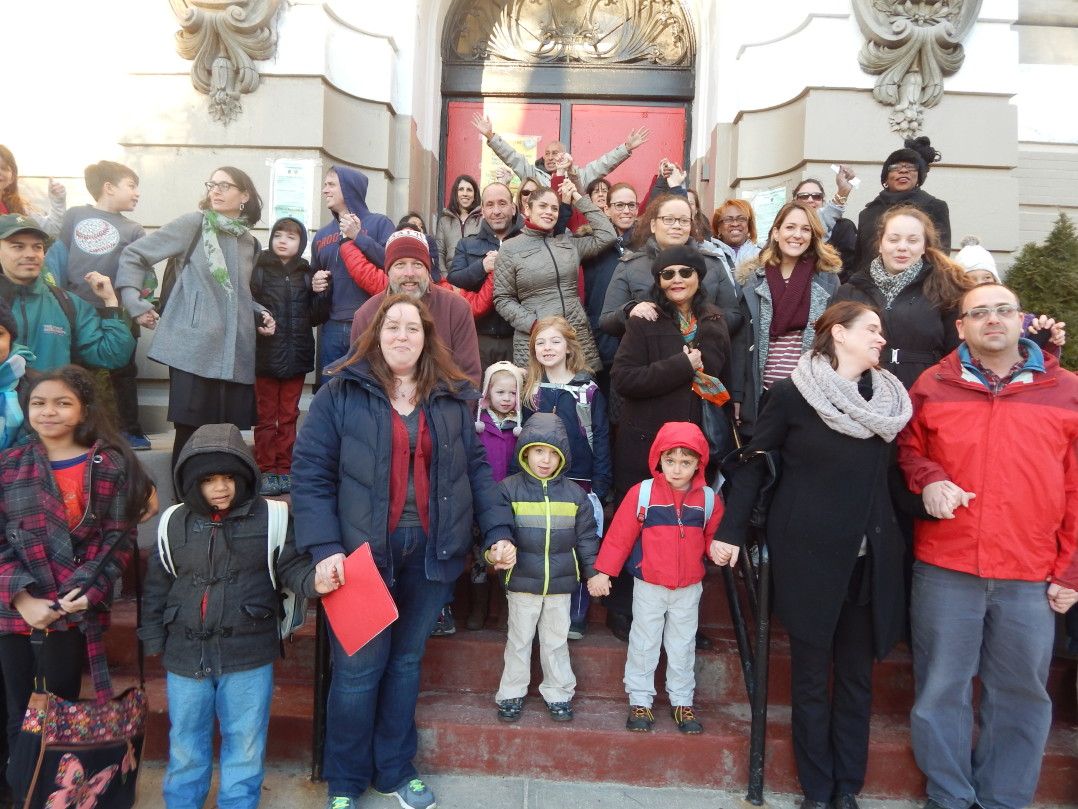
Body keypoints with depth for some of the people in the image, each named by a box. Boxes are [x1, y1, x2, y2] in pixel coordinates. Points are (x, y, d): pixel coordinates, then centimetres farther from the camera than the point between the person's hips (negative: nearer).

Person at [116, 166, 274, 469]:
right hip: (194, 347, -4)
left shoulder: (249, 243, 17)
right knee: (191, 431, -5)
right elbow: (134, 253, 3)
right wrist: (134, 302, -5)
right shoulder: (192, 224, 1)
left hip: (235, 352, 5)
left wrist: (260, 314, 9)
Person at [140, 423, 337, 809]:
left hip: (248, 652, -2)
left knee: (245, 742, 16)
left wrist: (313, 580, -27)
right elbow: (157, 585, 7)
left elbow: (291, 566, -5)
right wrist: (153, 639, 7)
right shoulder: (175, 523, -2)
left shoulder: (270, 518, -9)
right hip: (186, 653, 2)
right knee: (185, 741, 22)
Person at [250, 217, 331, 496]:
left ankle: (285, 470, 20)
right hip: (266, 355, -2)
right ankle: (266, 471, 16)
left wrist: (319, 293, -9)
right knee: (266, 417, 7)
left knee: (289, 417, 11)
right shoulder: (259, 269, -3)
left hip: (296, 356, 3)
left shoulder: (307, 274, 6)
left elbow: (316, 317, 6)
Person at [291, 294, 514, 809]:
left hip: (429, 553, 3)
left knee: (406, 661, 17)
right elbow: (310, 474, -8)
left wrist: (498, 529, -1)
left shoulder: (454, 399, 6)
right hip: (362, 552, -3)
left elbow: (476, 469, 9)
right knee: (358, 668, 7)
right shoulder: (341, 394, -4)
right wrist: (324, 547, -17)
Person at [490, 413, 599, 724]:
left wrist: (593, 572, 4)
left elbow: (586, 537, 5)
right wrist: (497, 550, -31)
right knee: (519, 640, 12)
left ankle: (558, 693, 30)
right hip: (522, 582, -1)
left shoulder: (574, 494, 0)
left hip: (561, 582, 2)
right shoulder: (509, 489, -7)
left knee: (556, 641, 15)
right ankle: (511, 694, 27)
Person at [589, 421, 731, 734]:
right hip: (649, 586, -2)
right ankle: (639, 700, 24)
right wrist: (602, 571, -8)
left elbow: (712, 536, 8)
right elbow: (619, 535, -9)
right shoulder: (641, 493, -12)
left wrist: (718, 548, -16)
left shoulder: (707, 498, -4)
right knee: (644, 644, 10)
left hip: (689, 588, 2)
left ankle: (682, 701, 30)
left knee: (682, 646, 15)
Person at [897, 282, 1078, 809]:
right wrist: (928, 480, -8)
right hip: (945, 568, 0)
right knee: (941, 688, 9)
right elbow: (907, 449, 14)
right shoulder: (933, 386, 3)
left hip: (1031, 577, 1)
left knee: (1021, 693, 12)